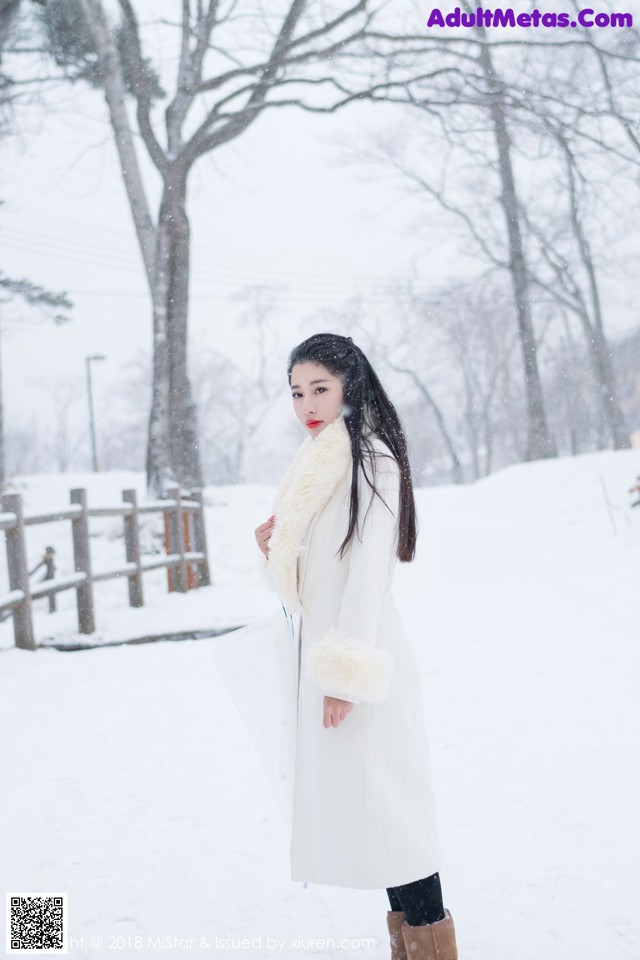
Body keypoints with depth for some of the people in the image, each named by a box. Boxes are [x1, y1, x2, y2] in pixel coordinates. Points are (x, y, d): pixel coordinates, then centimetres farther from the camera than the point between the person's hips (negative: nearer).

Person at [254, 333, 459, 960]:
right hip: (320, 650, 9)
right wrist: (273, 549, 3)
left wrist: (348, 673, -20)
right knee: (349, 795, 10)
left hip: (360, 652, -9)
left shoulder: (372, 458, -10)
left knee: (380, 796, -6)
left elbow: (368, 569, -17)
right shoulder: (317, 466, 17)